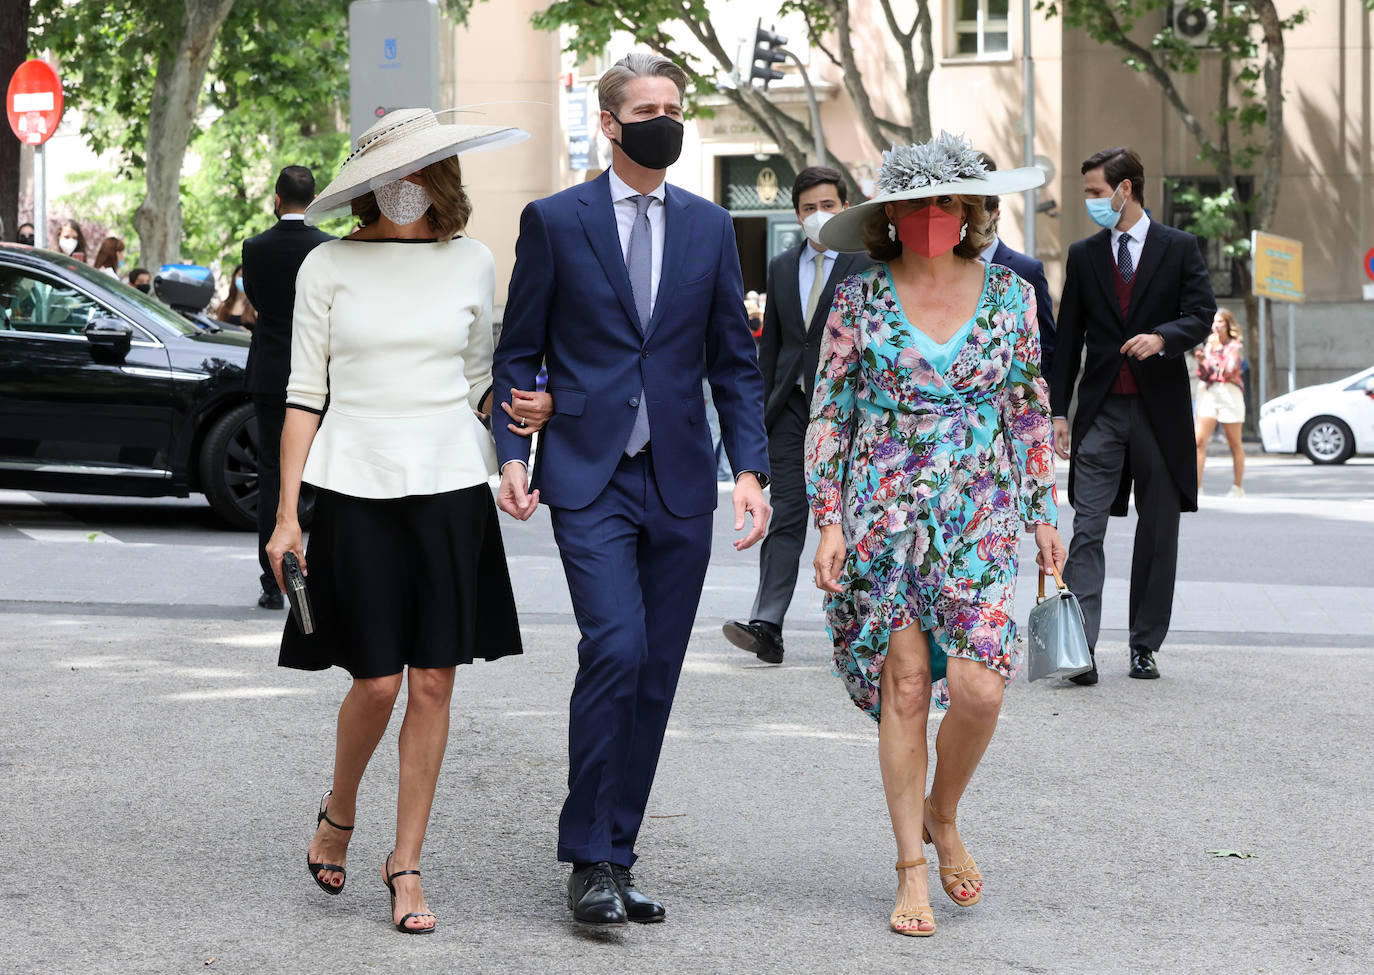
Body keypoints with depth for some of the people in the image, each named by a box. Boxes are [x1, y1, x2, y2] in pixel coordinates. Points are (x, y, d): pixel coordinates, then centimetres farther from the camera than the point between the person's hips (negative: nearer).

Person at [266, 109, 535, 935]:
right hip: (357, 487, -2)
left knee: (433, 683, 0)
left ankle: (407, 862, 12)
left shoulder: (471, 263, 8)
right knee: (378, 680, -5)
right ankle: (340, 811, 24)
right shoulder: (329, 267, 2)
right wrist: (286, 515, -2)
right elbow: (305, 395, 2)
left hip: (450, 486, 2)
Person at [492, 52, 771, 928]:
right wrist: (514, 456, -8)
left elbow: (735, 360, 12)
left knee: (656, 677, 4)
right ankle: (593, 862, -11)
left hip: (679, 482, 4)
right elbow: (518, 352, 5)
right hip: (589, 478, -4)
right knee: (616, 650, -18)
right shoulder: (554, 221, 2)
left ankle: (616, 855, 14)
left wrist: (750, 469, 1)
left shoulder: (709, 227, 11)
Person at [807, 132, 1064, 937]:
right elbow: (828, 414, 3)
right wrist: (828, 521, -4)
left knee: (978, 689, -11)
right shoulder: (859, 300, 0)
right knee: (905, 685, -2)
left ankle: (943, 817, 18)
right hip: (883, 515, -1)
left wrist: (1045, 515, 9)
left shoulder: (1011, 295, 5)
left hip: (980, 518, 1)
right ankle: (912, 868, 9)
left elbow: (1032, 415, 11)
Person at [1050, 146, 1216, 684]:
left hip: (1160, 409, -1)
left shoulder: (1180, 248, 3)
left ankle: (1145, 647, 13)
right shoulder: (1083, 255, 10)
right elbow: (1069, 337, 10)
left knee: (1158, 534, 5)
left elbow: (1201, 314, -4)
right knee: (1087, 529, -10)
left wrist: (1162, 336, -25)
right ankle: (1079, 646, -17)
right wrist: (1058, 411, 5)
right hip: (1101, 409, 1)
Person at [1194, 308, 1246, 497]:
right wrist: (1201, 362, -6)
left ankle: (1237, 487, 13)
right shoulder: (1208, 345, 13)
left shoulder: (1236, 346, 0)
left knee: (1234, 444, 5)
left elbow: (1229, 370, -14)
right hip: (1208, 393, 4)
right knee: (1199, 440, -11)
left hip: (1229, 393, -4)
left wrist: (1217, 349, -9)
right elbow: (1203, 376, 13)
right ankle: (1196, 486, -14)